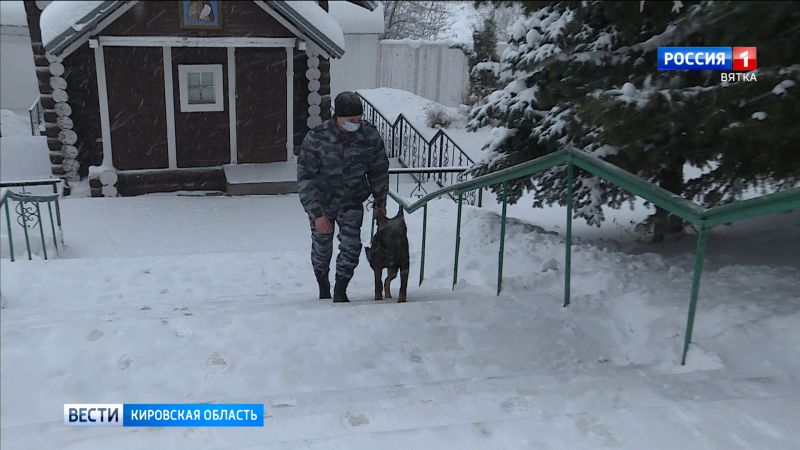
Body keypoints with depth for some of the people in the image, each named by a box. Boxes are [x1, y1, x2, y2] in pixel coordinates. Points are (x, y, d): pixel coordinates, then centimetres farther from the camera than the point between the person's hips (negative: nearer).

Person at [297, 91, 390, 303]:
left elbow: (379, 170, 0)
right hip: (322, 202, -2)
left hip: (352, 201, 2)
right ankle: (323, 289, 37)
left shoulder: (370, 135, -16)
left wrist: (380, 201, 5)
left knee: (351, 246, -7)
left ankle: (340, 291, 13)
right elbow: (305, 179, -22)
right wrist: (317, 213, -26)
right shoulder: (316, 139, -26)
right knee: (322, 248, 12)